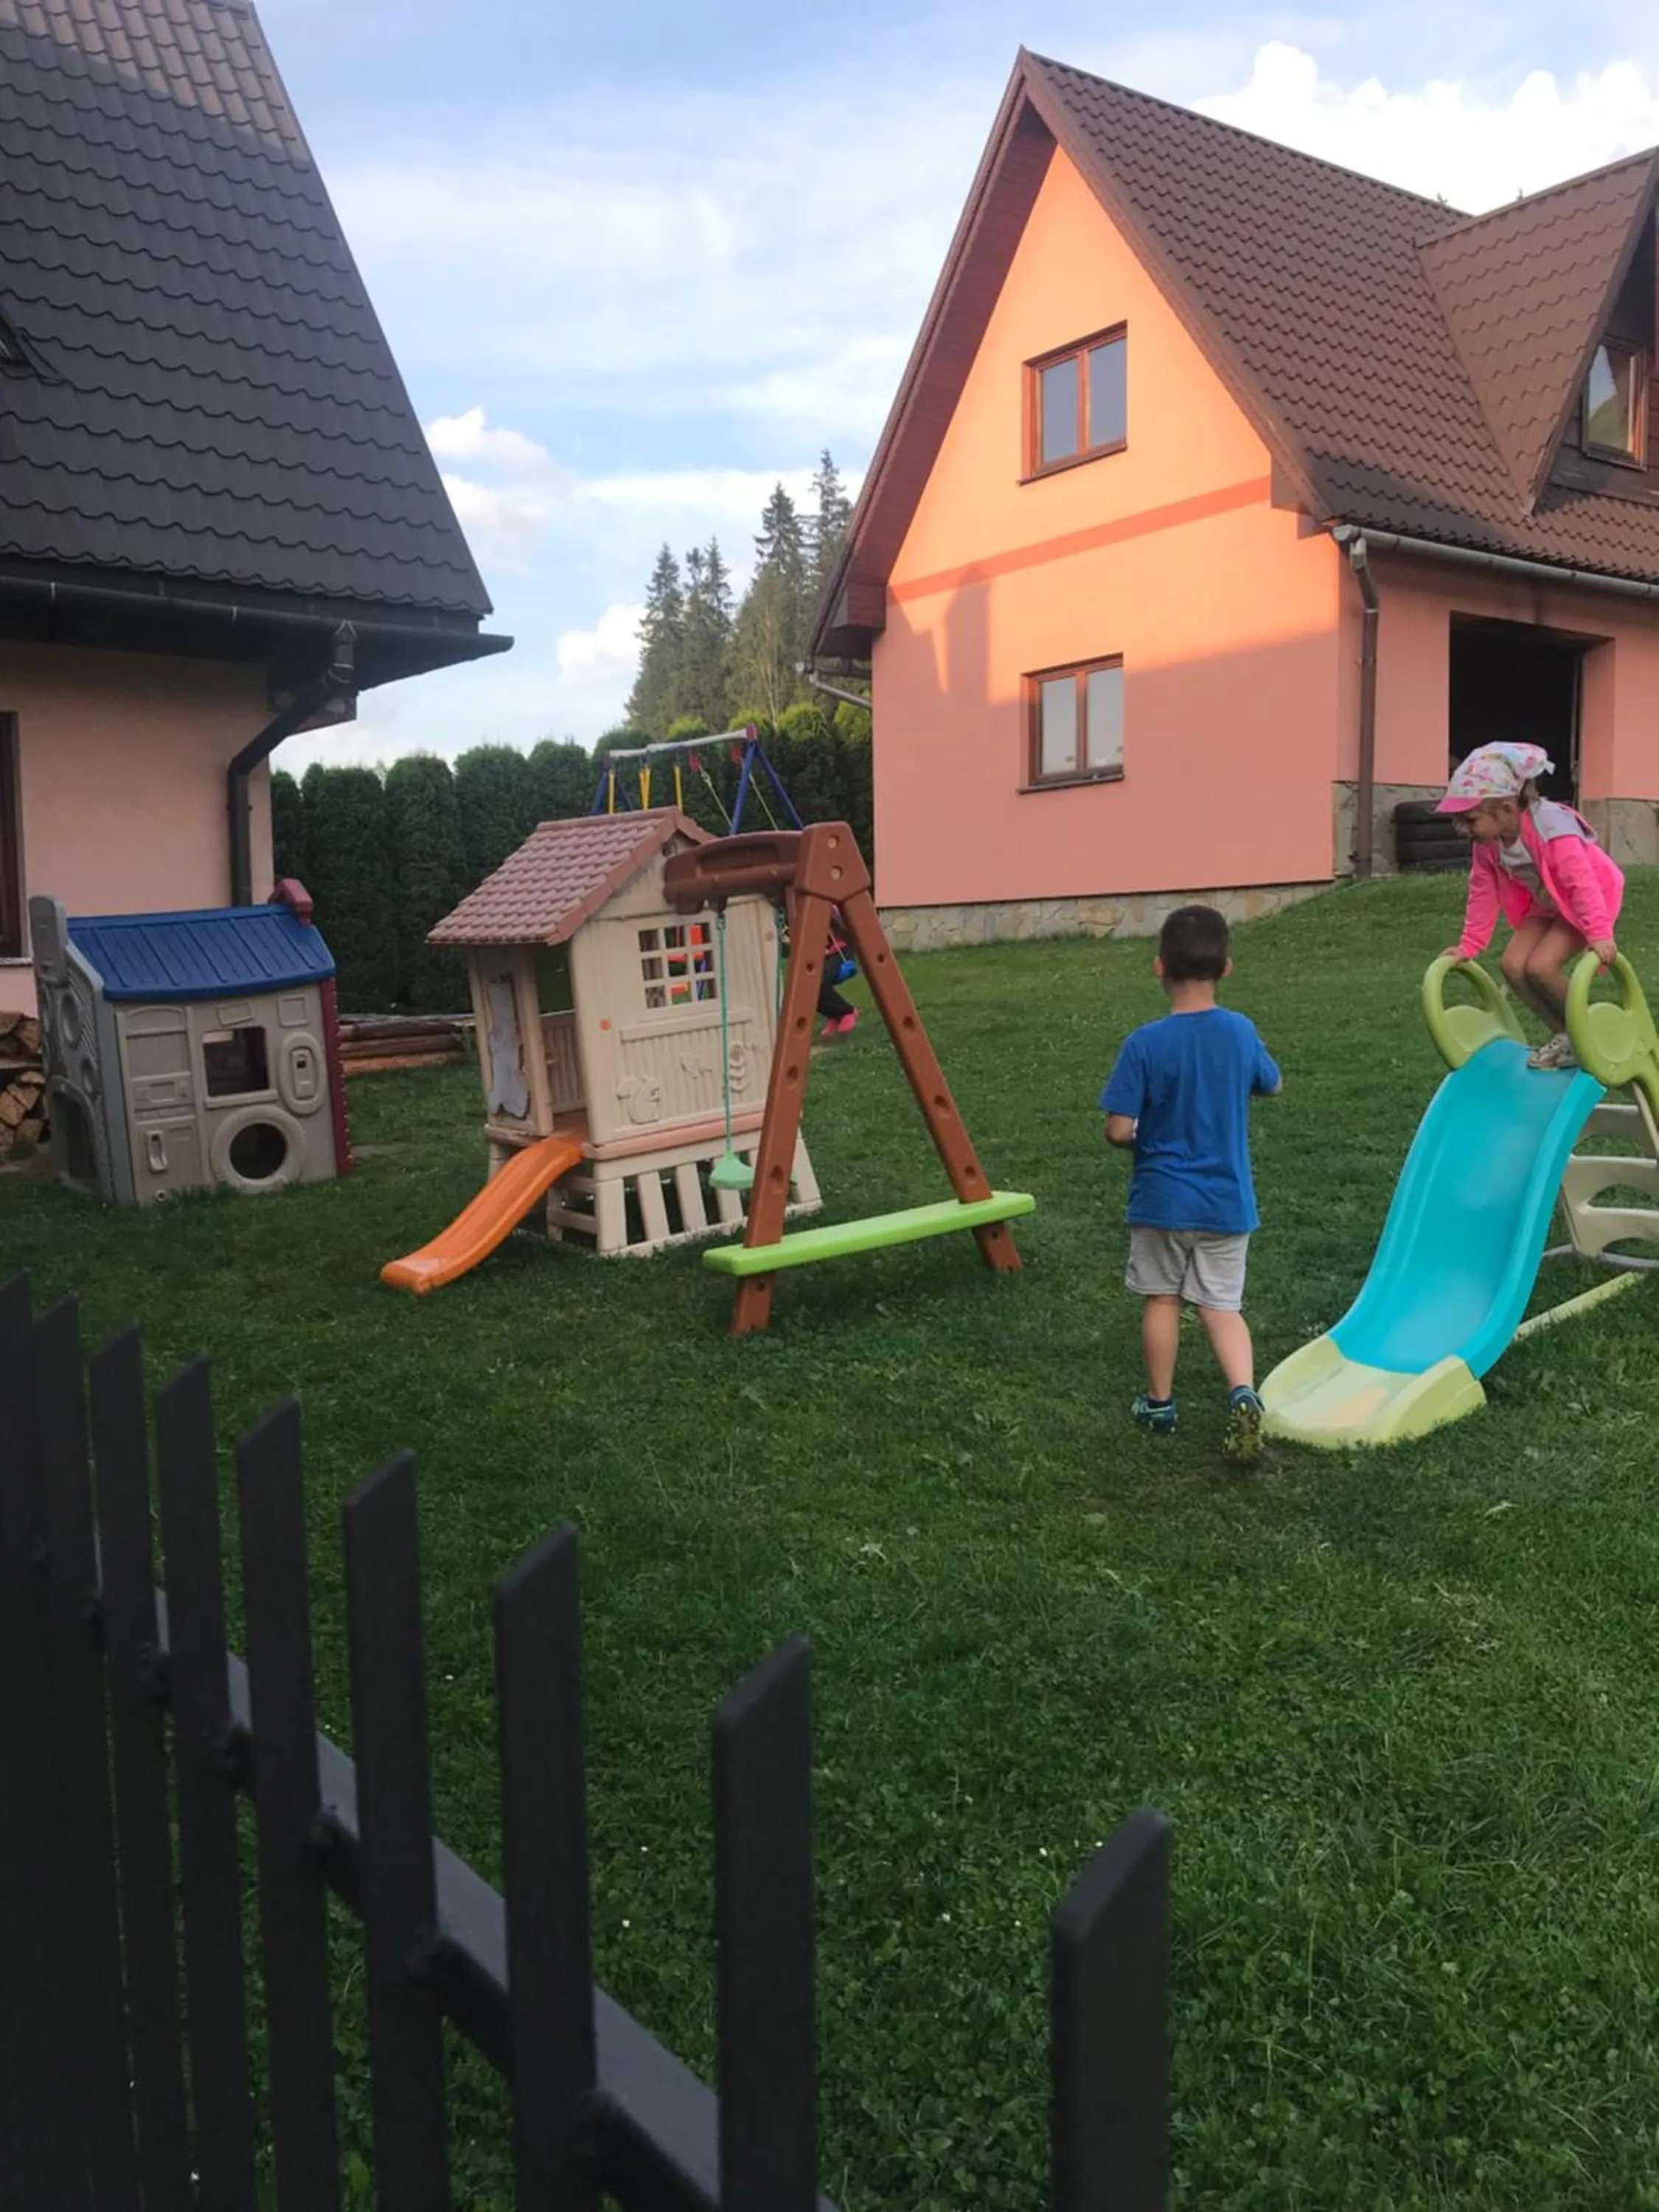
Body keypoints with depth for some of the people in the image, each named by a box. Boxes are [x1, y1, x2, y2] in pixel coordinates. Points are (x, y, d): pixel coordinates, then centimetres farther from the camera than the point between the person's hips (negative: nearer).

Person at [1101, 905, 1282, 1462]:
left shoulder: (1145, 1044, -18)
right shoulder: (1242, 1033, -6)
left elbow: (1118, 1130, -18)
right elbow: (1270, 1087, 13)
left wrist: (1142, 1140, 3)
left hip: (1161, 1200, -2)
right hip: (1227, 1201, 2)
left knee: (1162, 1300, 15)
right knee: (1223, 1305, 10)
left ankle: (1159, 1403, 27)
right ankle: (1243, 1392, -12)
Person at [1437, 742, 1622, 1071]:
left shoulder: (1552, 830, -35)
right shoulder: (1486, 844, -12)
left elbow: (1582, 884, -37)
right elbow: (1483, 895, -2)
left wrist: (1599, 934, -43)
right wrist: (1468, 946, -1)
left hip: (1585, 904, -7)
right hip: (1546, 905, 7)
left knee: (1540, 966, -23)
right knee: (1513, 965, -10)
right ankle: (1563, 1035, 7)